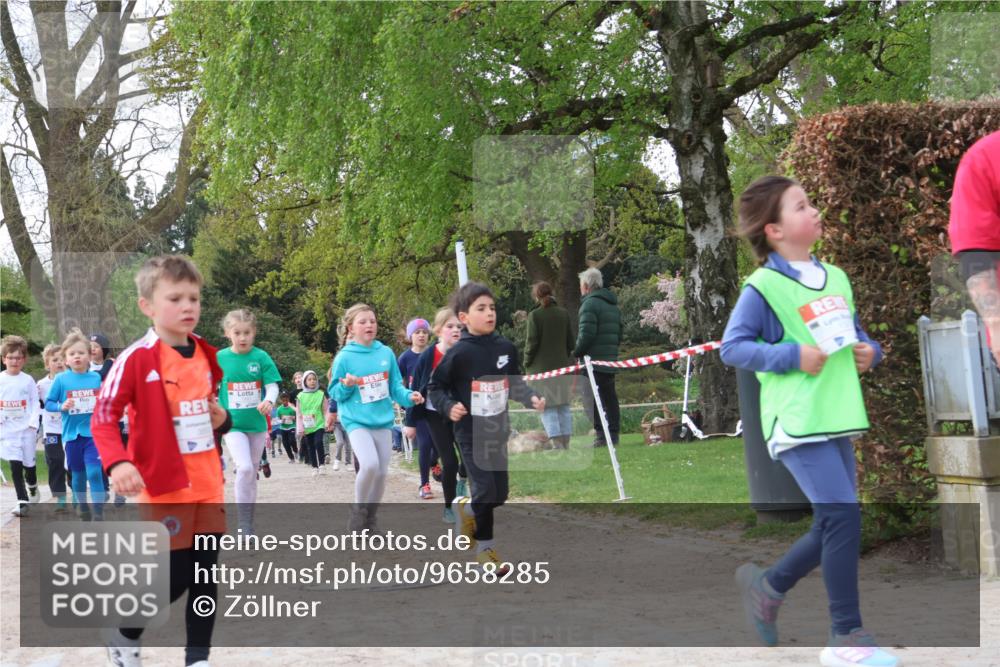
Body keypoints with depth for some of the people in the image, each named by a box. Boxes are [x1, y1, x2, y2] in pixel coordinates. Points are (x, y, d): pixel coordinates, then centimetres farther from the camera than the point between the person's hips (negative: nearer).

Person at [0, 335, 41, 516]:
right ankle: (22, 502, -5)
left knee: (28, 463, 10)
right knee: (15, 465, -8)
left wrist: (33, 423, -9)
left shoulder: (28, 380, 0)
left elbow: (35, 403, 1)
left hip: (27, 428, 0)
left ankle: (33, 490, 39)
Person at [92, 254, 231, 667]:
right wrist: (117, 463, -27)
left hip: (208, 485, 6)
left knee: (206, 574, 9)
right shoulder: (136, 359, -13)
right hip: (164, 487, -6)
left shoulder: (206, 356, 7)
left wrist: (221, 420, 3)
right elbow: (103, 418, -13)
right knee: (176, 577, -4)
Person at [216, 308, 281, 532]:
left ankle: (248, 523, 25)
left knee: (252, 474, 12)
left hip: (256, 423, 2)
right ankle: (243, 524, -13)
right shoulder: (220, 358, -4)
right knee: (244, 467, -21)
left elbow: (272, 386, -7)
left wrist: (269, 400, -27)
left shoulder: (261, 357, -4)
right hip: (232, 424, -2)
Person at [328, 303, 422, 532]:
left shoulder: (386, 353, 2)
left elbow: (395, 386, 8)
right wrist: (346, 386, -21)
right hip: (357, 421, -4)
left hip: (383, 420, 4)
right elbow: (334, 392, -1)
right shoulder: (344, 357, -7)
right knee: (369, 464, -23)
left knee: (381, 472, 6)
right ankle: (358, 511, 1)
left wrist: (409, 396, -10)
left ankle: (370, 517, 25)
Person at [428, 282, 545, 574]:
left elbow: (515, 383, 13)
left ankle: (466, 509, 40)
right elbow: (435, 387, -5)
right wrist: (449, 407, -22)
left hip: (498, 431, 5)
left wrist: (531, 398, -3)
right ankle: (485, 546, 12)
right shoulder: (459, 353, -15)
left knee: (500, 494, 9)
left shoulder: (506, 348, -1)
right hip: (471, 433, -5)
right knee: (486, 492, -8)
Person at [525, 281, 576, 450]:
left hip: (542, 367, -5)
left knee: (548, 406, -3)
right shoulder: (563, 313, 6)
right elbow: (570, 341, 9)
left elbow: (532, 342, -10)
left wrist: (527, 363, 2)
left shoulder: (535, 315, -10)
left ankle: (556, 442, -10)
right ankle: (566, 442, 12)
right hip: (562, 365, 5)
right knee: (564, 405, 10)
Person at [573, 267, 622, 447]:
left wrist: (577, 352, -7)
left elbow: (586, 333, -19)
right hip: (611, 359, 9)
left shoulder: (590, 304, -11)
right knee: (610, 398, 12)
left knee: (594, 398, -7)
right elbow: (619, 334, 21)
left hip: (594, 360, -9)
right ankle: (613, 434, 14)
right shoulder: (613, 305, 19)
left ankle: (601, 435, -12)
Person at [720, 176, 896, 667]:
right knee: (843, 516, -14)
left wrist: (869, 351, 2)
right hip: (796, 421, -8)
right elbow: (732, 346, -10)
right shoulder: (764, 287, -8)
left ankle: (767, 585, 34)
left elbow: (855, 333, 24)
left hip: (837, 419, 8)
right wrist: (791, 356, -19)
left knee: (833, 527, 11)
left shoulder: (835, 278, 14)